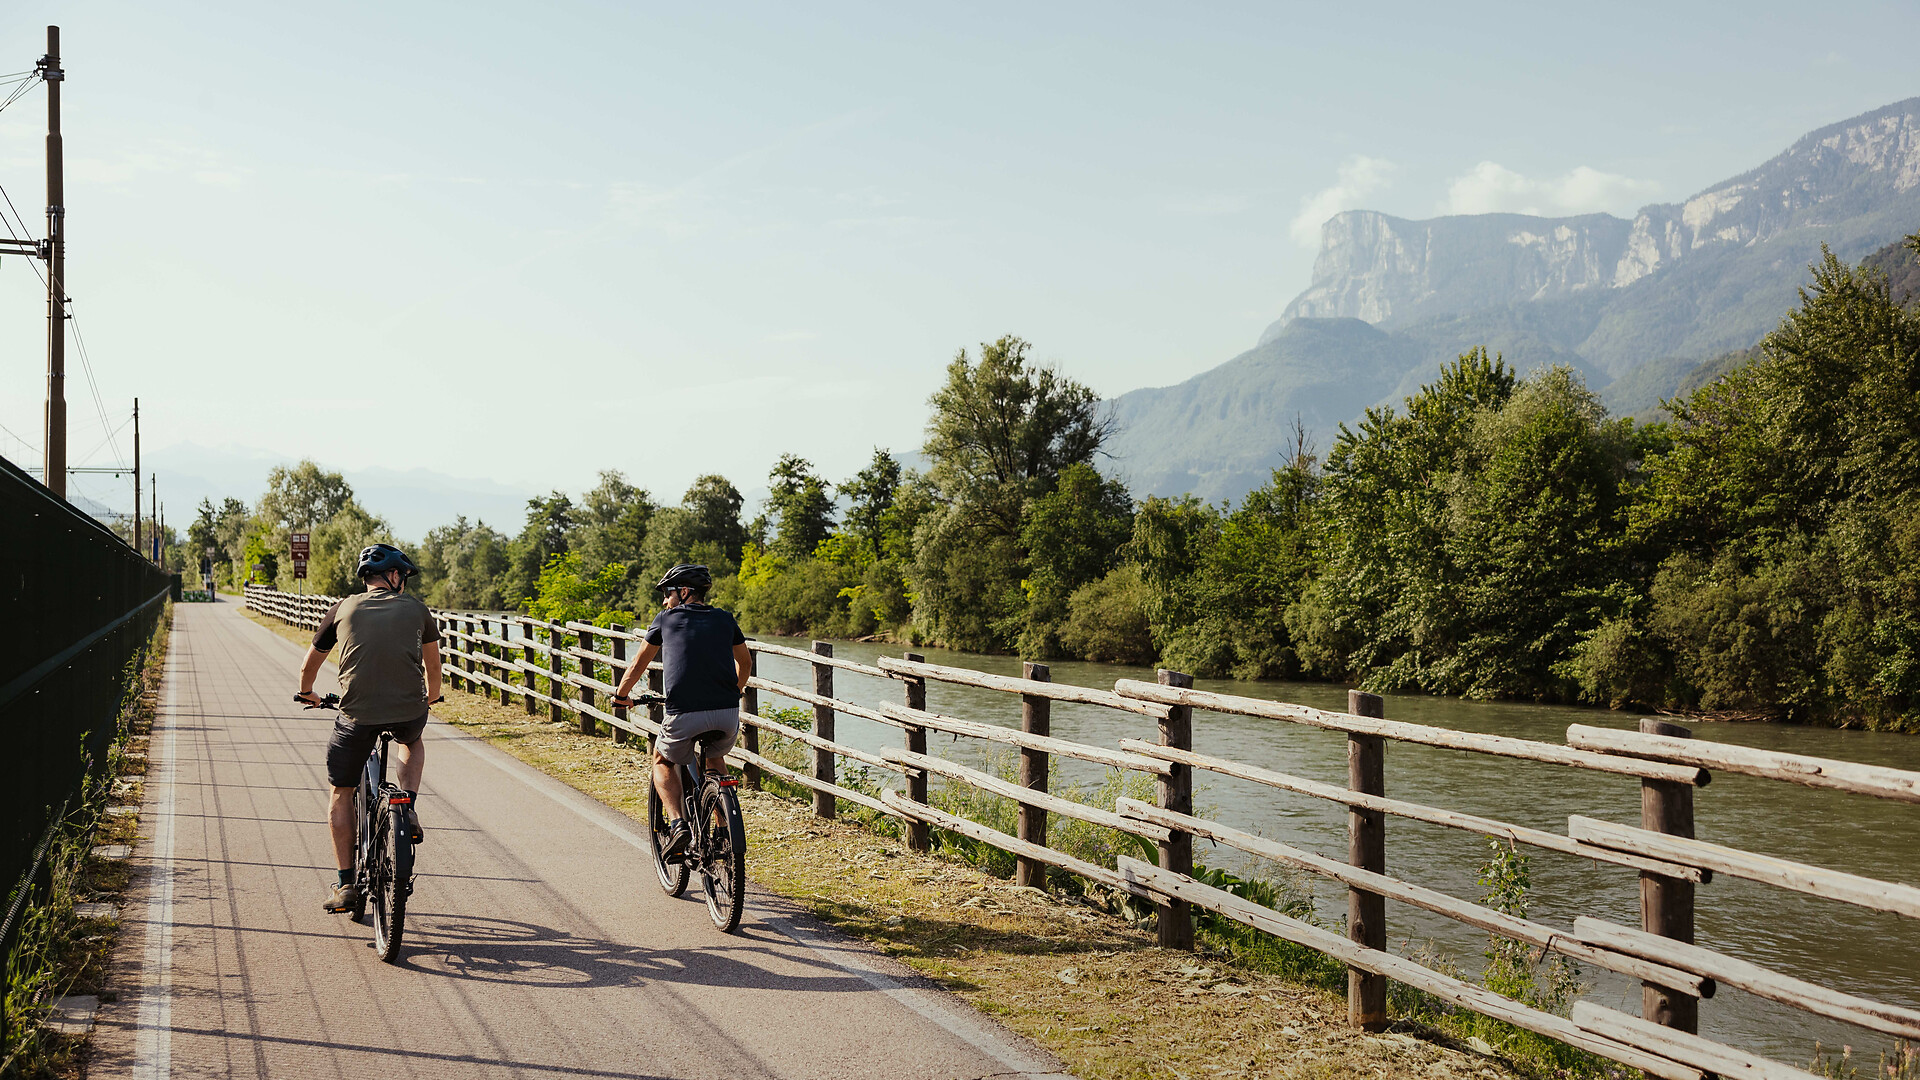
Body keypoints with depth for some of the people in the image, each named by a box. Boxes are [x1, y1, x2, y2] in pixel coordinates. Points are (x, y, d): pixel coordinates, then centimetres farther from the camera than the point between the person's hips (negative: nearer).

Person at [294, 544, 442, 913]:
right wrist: (430, 698, 47)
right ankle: (408, 810, 14)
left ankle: (346, 885, 17)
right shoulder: (416, 609, 13)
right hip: (409, 712, 0)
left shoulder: (343, 609, 14)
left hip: (357, 716, 0)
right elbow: (433, 668, 27)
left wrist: (307, 695, 47)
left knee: (341, 793, 20)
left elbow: (309, 666, 26)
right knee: (413, 742, 37)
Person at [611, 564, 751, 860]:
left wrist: (622, 696, 39)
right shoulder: (724, 620, 18)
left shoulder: (666, 619, 11)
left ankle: (677, 824, 6)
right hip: (728, 716, 3)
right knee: (715, 758, 34)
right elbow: (745, 662, 33)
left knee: (662, 761, 27)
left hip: (684, 716, -3)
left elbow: (638, 665, 22)